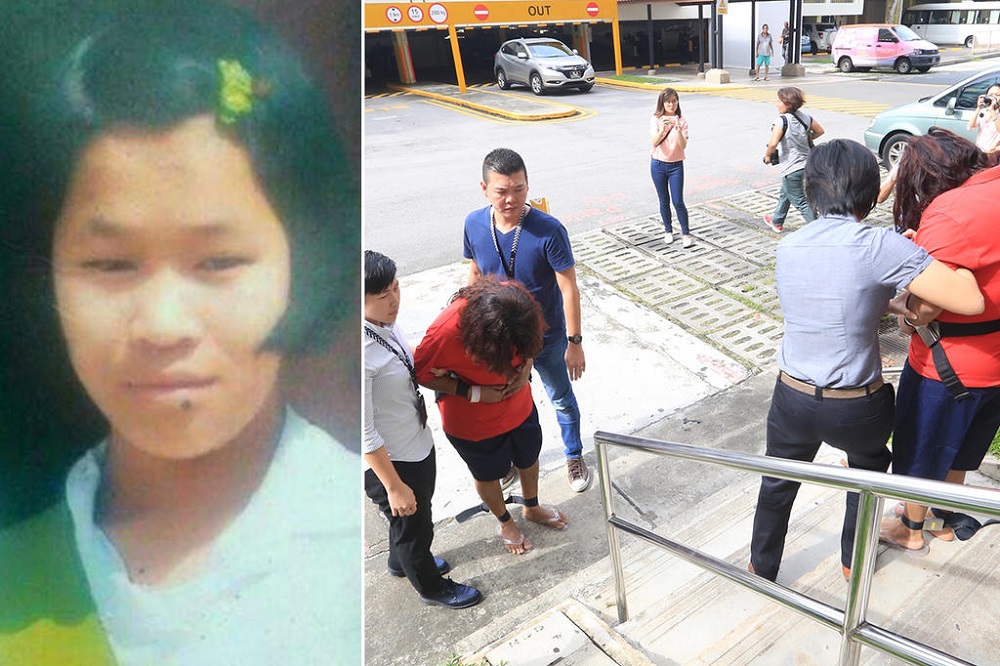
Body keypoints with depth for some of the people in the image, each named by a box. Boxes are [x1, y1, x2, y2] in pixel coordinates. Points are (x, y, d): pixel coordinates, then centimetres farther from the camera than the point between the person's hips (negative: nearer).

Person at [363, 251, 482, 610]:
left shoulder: (386, 323, -9)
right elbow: (365, 433, -27)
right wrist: (394, 486, -19)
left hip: (418, 445, 8)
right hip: (389, 462, -8)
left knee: (414, 518, 31)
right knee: (413, 525, 19)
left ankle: (402, 561, 61)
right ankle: (432, 587, 47)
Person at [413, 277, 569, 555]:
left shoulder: (518, 299, -26)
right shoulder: (445, 333, -39)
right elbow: (422, 375, -21)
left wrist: (524, 369, -19)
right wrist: (474, 393, -27)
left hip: (519, 404, 4)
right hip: (473, 422, -4)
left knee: (528, 458, 28)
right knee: (489, 474, 23)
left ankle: (532, 508, 59)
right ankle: (504, 521, 55)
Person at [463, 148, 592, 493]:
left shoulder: (549, 231, -27)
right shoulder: (474, 224, -14)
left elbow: (569, 289, -20)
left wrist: (575, 342, -17)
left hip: (547, 337, -3)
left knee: (562, 399, 19)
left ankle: (574, 456, 45)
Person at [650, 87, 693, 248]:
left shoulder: (682, 121, -2)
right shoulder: (656, 119, -3)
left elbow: (683, 146, -13)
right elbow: (654, 143, -16)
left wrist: (679, 130, -29)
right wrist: (662, 130, -33)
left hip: (676, 165, 0)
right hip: (658, 164, 1)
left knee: (678, 202, -5)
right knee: (664, 201, 9)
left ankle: (686, 233, 7)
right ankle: (668, 231, 25)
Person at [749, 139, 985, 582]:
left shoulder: (788, 247, -4)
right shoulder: (880, 246, -21)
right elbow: (971, 301, -20)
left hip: (793, 400, 3)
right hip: (857, 409, -2)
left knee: (777, 484, 27)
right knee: (867, 471, 32)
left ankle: (762, 570, 45)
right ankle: (853, 561, 51)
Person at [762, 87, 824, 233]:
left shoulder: (782, 120, -19)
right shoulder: (805, 116, 3)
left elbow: (773, 143, -30)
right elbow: (820, 131, 15)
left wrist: (767, 156, -11)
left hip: (791, 169, -8)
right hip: (806, 165, 8)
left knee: (800, 202, 0)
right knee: (785, 194, 28)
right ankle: (777, 221, 46)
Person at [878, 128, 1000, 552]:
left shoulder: (949, 211, -27)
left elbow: (926, 302, -29)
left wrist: (908, 322, -10)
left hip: (949, 363, -8)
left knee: (920, 449, 17)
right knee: (958, 447, 28)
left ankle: (910, 528, 37)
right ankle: (944, 520, 48)